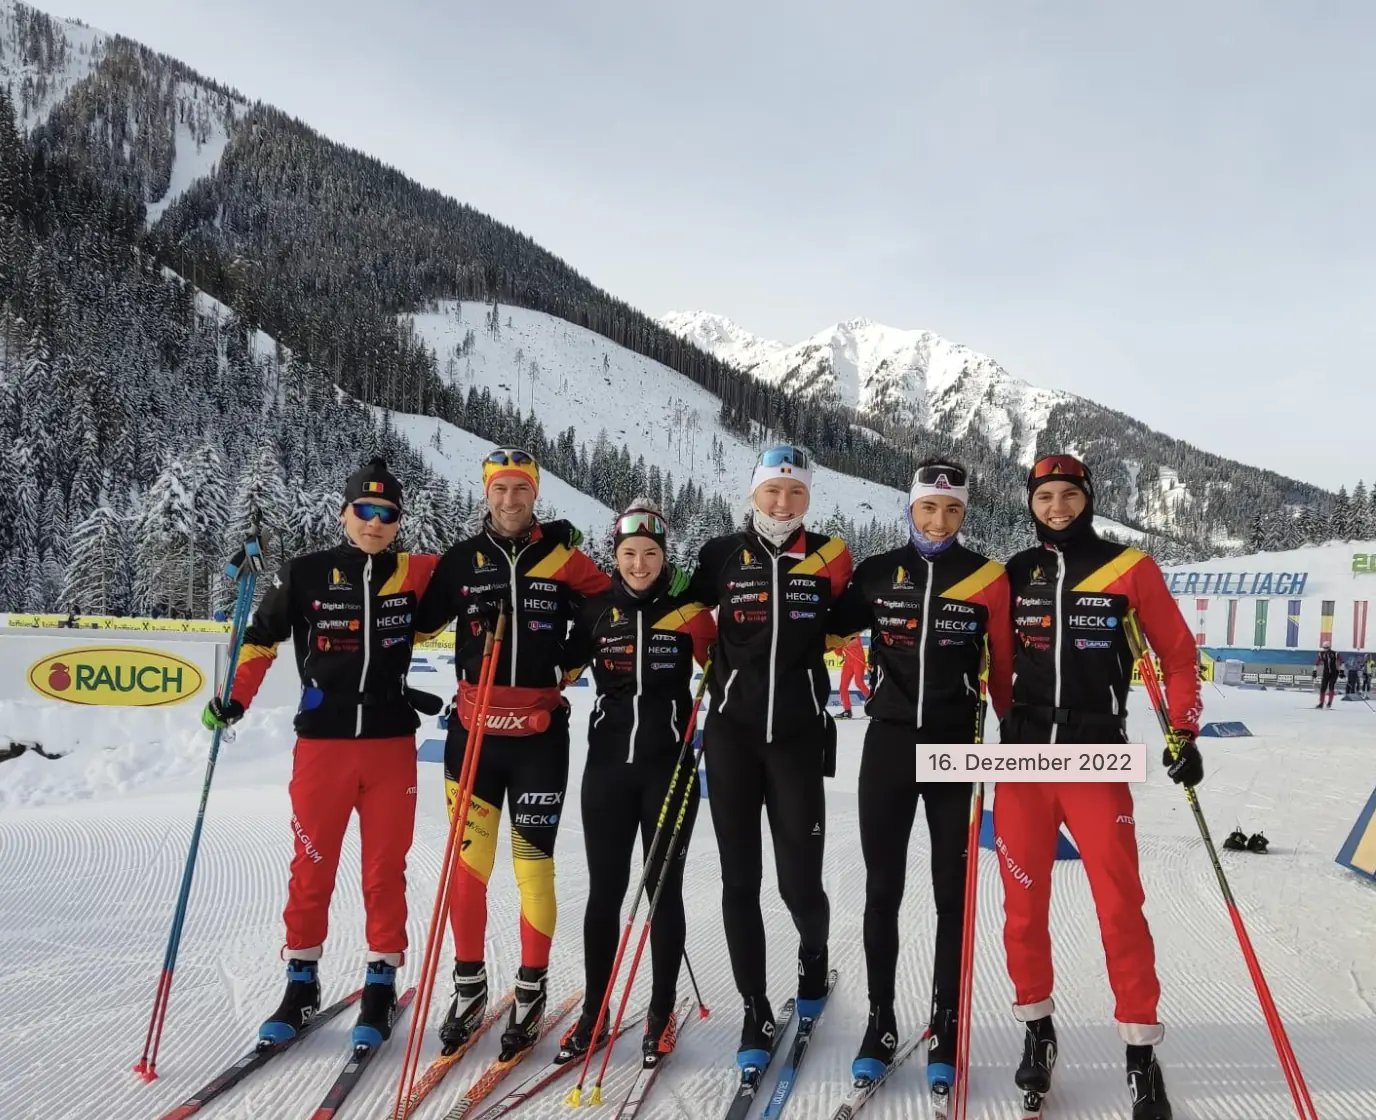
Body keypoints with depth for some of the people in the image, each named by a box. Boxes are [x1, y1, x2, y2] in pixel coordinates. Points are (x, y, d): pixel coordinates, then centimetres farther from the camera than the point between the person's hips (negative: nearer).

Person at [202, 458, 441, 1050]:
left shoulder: (414, 574, 2)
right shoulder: (306, 574, -1)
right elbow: (262, 637, 8)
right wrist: (234, 700, 1)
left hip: (391, 745, 1)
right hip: (321, 742, 0)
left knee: (385, 868, 8)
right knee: (312, 866, 8)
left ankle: (381, 983, 21)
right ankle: (301, 981, 24)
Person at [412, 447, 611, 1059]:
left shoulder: (563, 555, 0)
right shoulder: (463, 559, 4)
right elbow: (419, 620, 11)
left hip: (540, 733, -1)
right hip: (473, 729, 2)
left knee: (533, 864, 3)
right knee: (468, 860, 5)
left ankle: (531, 992, 20)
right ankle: (469, 986, 22)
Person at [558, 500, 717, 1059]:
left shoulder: (688, 612, -1)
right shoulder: (596, 612, 3)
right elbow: (562, 669, 12)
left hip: (669, 765, -1)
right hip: (607, 765, 2)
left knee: (663, 889, 6)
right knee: (604, 890, 8)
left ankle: (662, 1014, 20)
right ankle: (593, 1012, 21)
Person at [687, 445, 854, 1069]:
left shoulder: (829, 557, 0)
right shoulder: (722, 556, 0)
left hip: (798, 737, -1)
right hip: (732, 734, 1)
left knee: (800, 882, 2)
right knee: (740, 879, 5)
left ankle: (814, 957, 36)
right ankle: (756, 1013, 19)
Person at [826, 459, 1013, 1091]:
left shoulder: (988, 579, -1)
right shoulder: (876, 574, 2)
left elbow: (1003, 668, 2)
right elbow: (830, 628, 13)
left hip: (957, 747, -1)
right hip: (889, 742, 1)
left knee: (952, 892, 7)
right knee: (882, 890, 6)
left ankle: (945, 1031, 19)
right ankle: (880, 1023, 20)